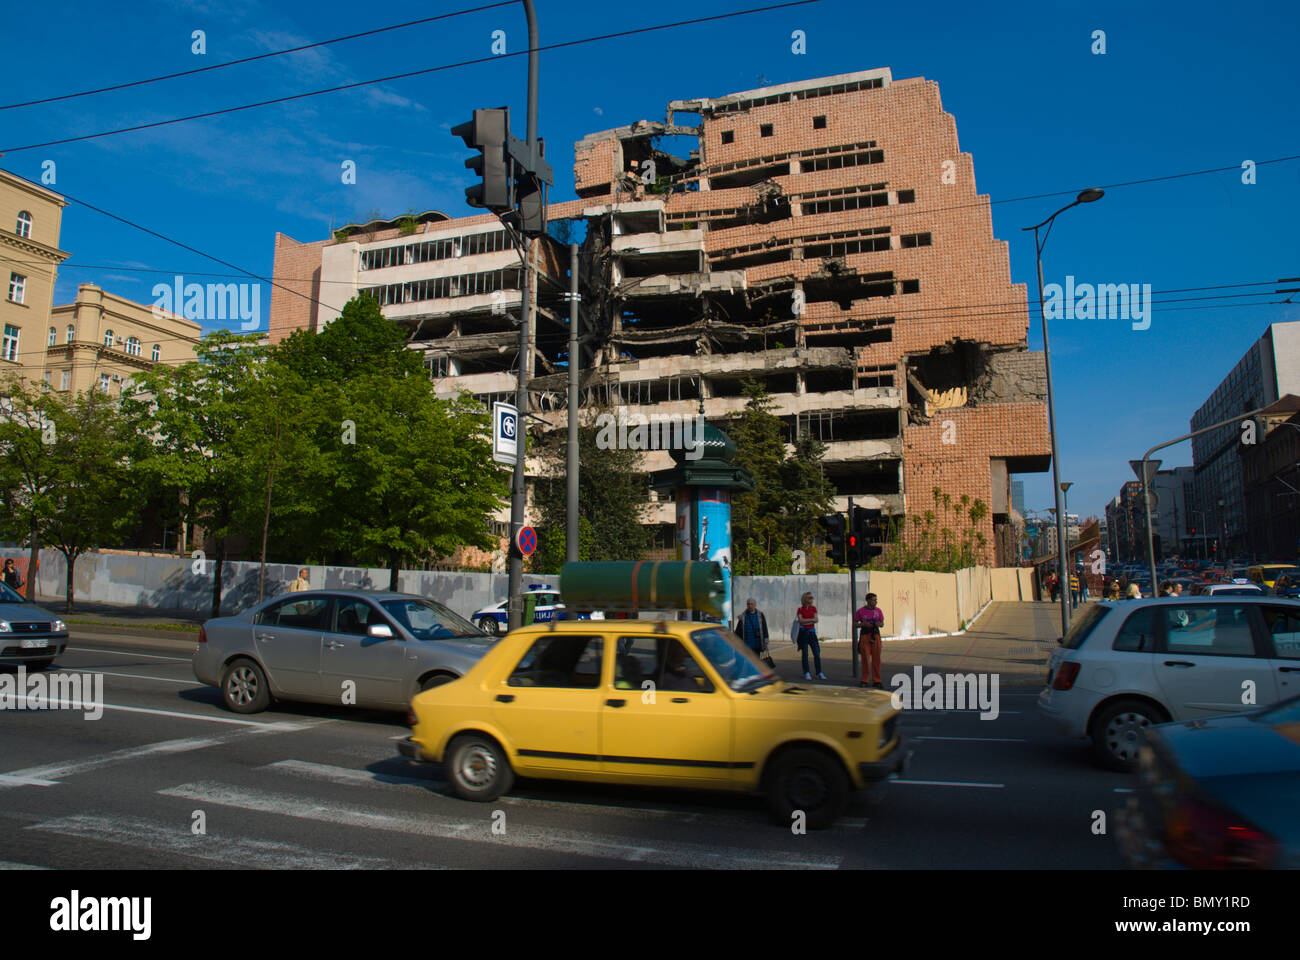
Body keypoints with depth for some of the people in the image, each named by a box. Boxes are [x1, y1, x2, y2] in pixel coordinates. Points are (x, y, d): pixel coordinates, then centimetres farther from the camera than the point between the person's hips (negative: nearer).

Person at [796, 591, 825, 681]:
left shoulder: (813, 608, 9)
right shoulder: (800, 609, 0)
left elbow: (816, 620, -2)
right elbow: (801, 621, -12)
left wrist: (806, 621, -12)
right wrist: (811, 620, -10)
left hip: (812, 632, 3)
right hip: (803, 632, -3)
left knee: (817, 653, -1)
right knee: (804, 653, 1)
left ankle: (819, 673, 5)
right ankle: (806, 673, 7)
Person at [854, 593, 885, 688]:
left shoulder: (878, 611, 7)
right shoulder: (861, 611, 0)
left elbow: (882, 624, 14)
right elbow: (855, 624, 3)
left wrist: (879, 624, -9)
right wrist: (864, 624, -14)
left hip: (875, 635, 2)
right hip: (864, 636, -2)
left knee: (876, 659, 1)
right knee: (865, 658, -1)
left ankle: (877, 681, 9)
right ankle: (865, 680, 9)